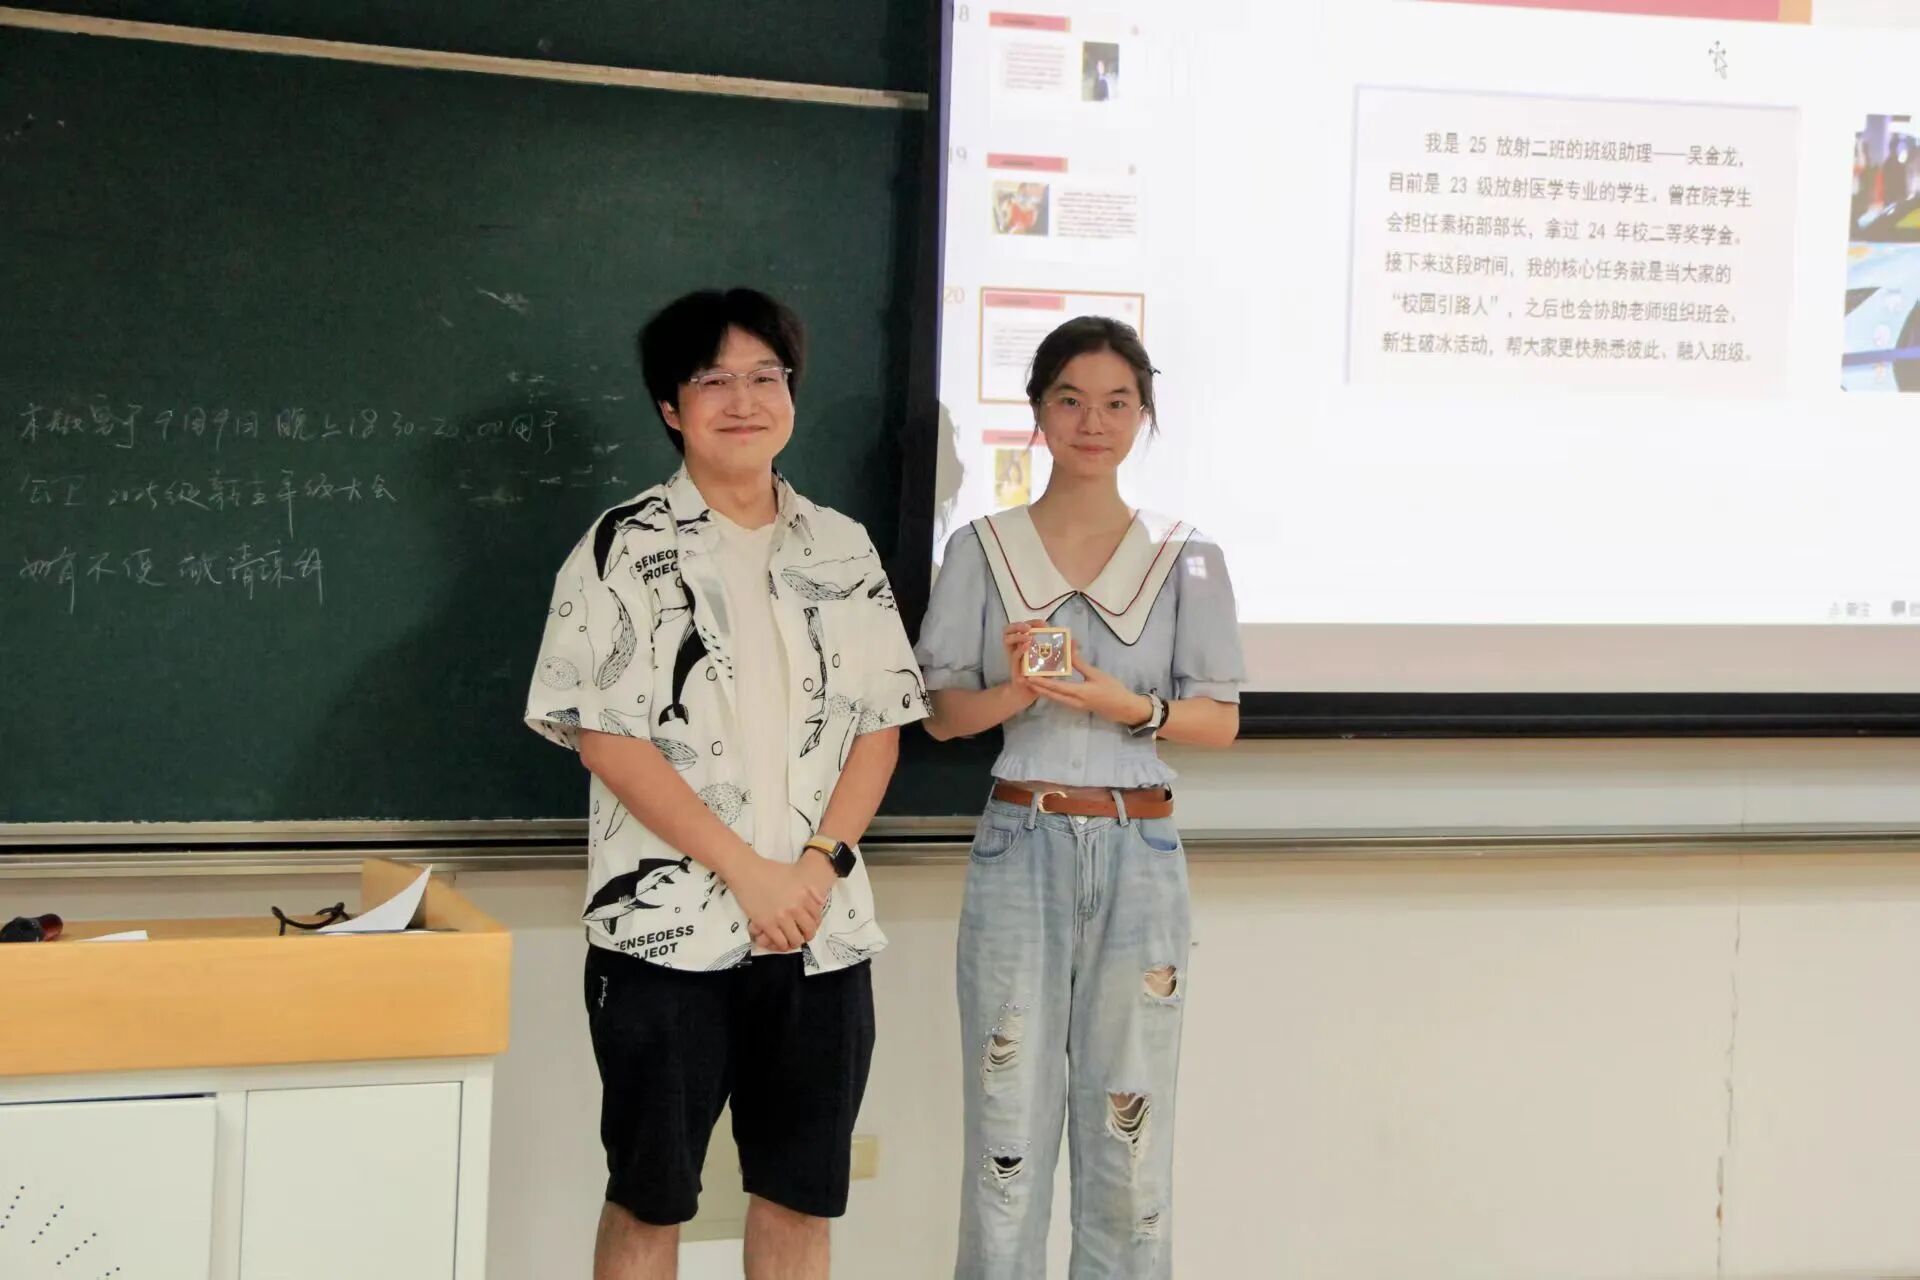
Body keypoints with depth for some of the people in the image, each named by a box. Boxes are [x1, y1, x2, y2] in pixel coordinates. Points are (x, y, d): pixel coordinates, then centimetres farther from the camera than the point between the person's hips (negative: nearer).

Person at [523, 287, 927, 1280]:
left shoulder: (843, 551, 10)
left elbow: (879, 727, 9)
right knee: (648, 1199, 6)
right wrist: (748, 872, -15)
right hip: (668, 926, -4)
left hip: (822, 929, 4)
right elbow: (604, 738, -9)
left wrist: (819, 863, -8)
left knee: (800, 1196, 11)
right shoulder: (626, 547, -2)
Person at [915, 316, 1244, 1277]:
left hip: (1140, 850, 1)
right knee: (1009, 1119, 1)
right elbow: (940, 712, 4)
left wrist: (1127, 705, -15)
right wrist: (1014, 694, -17)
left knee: (1129, 1123, 5)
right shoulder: (982, 550, 4)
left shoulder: (1186, 559, 5)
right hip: (1021, 844, -1)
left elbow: (1221, 721, 4)